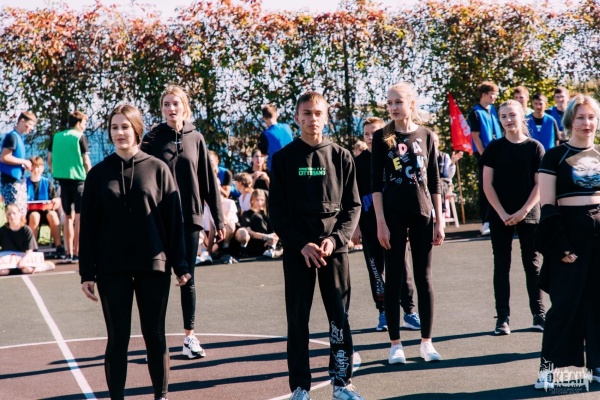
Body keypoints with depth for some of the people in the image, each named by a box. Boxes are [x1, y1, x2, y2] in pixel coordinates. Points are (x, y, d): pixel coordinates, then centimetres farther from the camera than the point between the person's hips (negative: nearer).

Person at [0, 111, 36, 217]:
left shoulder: (18, 137, 15)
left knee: (22, 213, 11)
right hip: (11, 181, -10)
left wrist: (24, 165, 6)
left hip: (19, 181, 10)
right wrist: (24, 162, -12)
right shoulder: (12, 136, -12)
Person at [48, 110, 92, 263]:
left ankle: (68, 253, 15)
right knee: (79, 216, -1)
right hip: (78, 179, -5)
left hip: (62, 179, 5)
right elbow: (86, 161, -8)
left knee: (68, 216, 15)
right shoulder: (80, 137, -6)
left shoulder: (56, 137, 8)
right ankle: (76, 253, -5)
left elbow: (49, 160, 9)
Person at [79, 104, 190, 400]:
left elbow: (173, 220, 1)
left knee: (155, 336, 6)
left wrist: (180, 265, -3)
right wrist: (87, 273, 0)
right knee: (118, 338, 4)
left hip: (153, 266, 0)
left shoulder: (157, 169, 2)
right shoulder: (98, 174, 4)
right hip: (112, 269, 1)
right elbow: (88, 227, 4)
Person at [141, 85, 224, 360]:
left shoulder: (195, 139, 4)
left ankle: (189, 335, 16)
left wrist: (218, 217, 3)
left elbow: (209, 180, 5)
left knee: (187, 278, 8)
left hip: (189, 217, 1)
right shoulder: (153, 139, 0)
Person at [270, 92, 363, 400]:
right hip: (297, 250, -1)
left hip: (335, 248, 1)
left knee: (339, 317, 3)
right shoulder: (284, 158, 1)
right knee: (298, 320, 3)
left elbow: (353, 205, 5)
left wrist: (335, 238, -10)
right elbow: (276, 209, -1)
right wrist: (301, 244, -11)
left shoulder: (341, 157, 4)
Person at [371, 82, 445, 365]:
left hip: (422, 214, 2)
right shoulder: (382, 137, -1)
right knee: (394, 277, 2)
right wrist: (380, 222, -10)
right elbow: (376, 182, -3)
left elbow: (434, 181, 7)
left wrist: (439, 220, 4)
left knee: (423, 277, 5)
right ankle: (395, 344, 8)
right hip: (393, 214, -2)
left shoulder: (426, 136, 4)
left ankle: (426, 342, 13)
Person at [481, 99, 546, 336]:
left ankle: (539, 315, 11)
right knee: (501, 266, 3)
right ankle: (502, 318, 6)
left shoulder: (534, 148, 0)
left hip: (528, 215, 0)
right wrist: (502, 213, -11)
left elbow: (539, 184, -2)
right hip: (500, 216, 0)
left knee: (532, 264, 5)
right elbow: (487, 185, -2)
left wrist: (523, 212, -11)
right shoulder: (494, 148, 1)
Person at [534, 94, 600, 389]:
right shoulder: (555, 157, -1)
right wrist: (559, 245, -14)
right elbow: (547, 205, -7)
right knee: (566, 302, -4)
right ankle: (548, 366, 3)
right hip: (571, 234, -4)